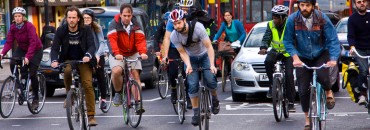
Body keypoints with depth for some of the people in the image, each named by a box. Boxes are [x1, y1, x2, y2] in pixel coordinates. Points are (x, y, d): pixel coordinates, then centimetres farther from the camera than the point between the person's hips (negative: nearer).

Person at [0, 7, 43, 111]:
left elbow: (33, 43, -33)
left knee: (32, 74, -11)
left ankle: (36, 99, 5)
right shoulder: (13, 27, -10)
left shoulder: (29, 26, -25)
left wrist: (28, 56, -45)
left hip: (35, 50, -5)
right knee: (12, 63, -23)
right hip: (22, 49, 5)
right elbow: (9, 42, -14)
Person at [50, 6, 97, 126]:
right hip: (68, 60, 1)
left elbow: (92, 46, -15)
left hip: (83, 60, -1)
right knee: (67, 71, -35)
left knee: (88, 84, -18)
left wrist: (88, 56, -37)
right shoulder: (61, 30, -6)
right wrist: (54, 60, -29)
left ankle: (91, 116, -14)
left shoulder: (86, 30, -8)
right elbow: (55, 48, -9)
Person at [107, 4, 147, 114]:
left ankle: (138, 104, -11)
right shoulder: (114, 24, -12)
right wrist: (116, 53, -40)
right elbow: (112, 40, -24)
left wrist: (143, 52, -30)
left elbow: (140, 39, -12)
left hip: (132, 54, 3)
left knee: (136, 75, -11)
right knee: (116, 71, -29)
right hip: (118, 55, -3)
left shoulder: (135, 25, -3)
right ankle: (118, 93, -4)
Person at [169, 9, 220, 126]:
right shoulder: (174, 36, -22)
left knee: (210, 80, -19)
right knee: (192, 85, -12)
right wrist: (188, 65, -33)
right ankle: (196, 113, 1)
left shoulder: (198, 27, -31)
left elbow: (209, 47, -28)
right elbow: (182, 53, -13)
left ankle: (215, 99, 12)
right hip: (191, 58, 2)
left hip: (204, 55, -2)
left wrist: (212, 65, -38)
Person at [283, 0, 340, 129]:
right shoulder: (292, 20, -16)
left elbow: (333, 39, -15)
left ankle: (329, 92, 5)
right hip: (303, 58, 1)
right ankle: (307, 119, 15)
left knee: (322, 75, -30)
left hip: (321, 55, -1)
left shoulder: (322, 18, -17)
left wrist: (333, 59, -28)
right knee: (303, 90, -3)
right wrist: (295, 57, -24)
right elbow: (288, 41, -10)